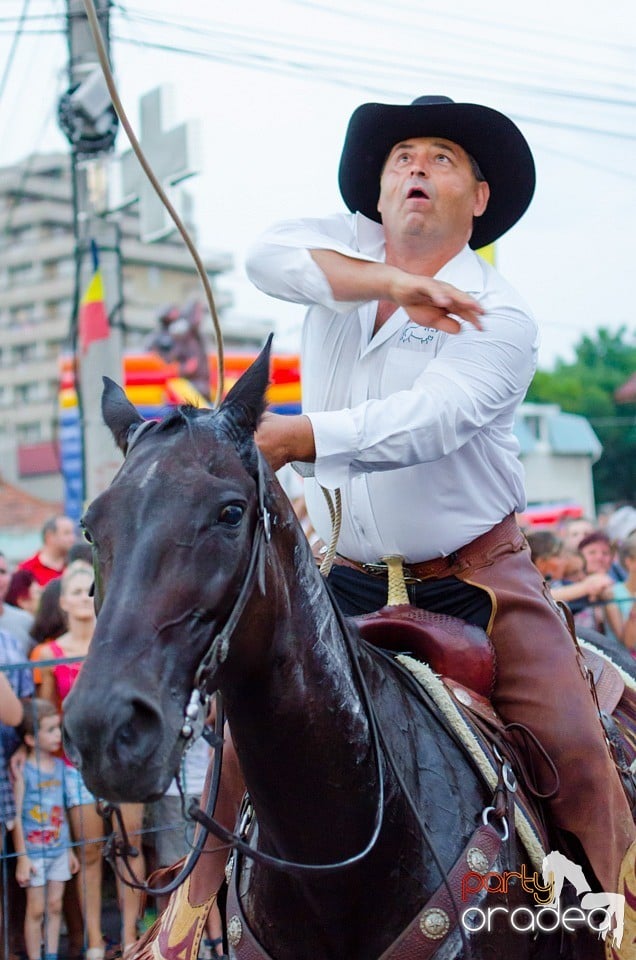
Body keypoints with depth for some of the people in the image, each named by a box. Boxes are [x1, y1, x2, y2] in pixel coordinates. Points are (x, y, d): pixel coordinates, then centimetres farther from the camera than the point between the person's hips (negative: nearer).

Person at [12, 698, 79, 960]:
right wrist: (22, 856, -12)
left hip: (59, 850, 5)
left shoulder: (59, 765, 5)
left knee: (55, 906, 11)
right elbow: (17, 816, -12)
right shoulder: (23, 771, -13)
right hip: (34, 852, -5)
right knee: (36, 909, 3)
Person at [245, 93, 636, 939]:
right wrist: (392, 282, -29)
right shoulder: (350, 247, 5)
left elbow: (423, 424, -27)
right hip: (349, 576, 3)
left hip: (477, 574, -3)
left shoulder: (499, 319, -10)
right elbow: (269, 256, -18)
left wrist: (288, 438, -41)